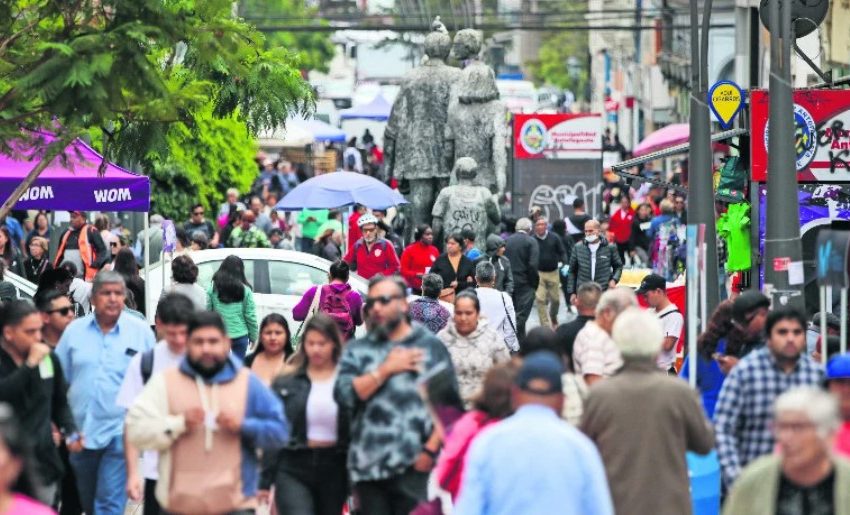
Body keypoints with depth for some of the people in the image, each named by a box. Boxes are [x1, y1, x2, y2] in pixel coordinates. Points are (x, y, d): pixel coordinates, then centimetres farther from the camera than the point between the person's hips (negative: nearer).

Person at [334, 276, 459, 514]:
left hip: (414, 466, -3)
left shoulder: (431, 347, 6)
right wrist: (387, 369, -5)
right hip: (368, 466, 3)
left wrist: (431, 449, -9)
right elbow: (344, 395, -3)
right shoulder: (357, 350, 13)